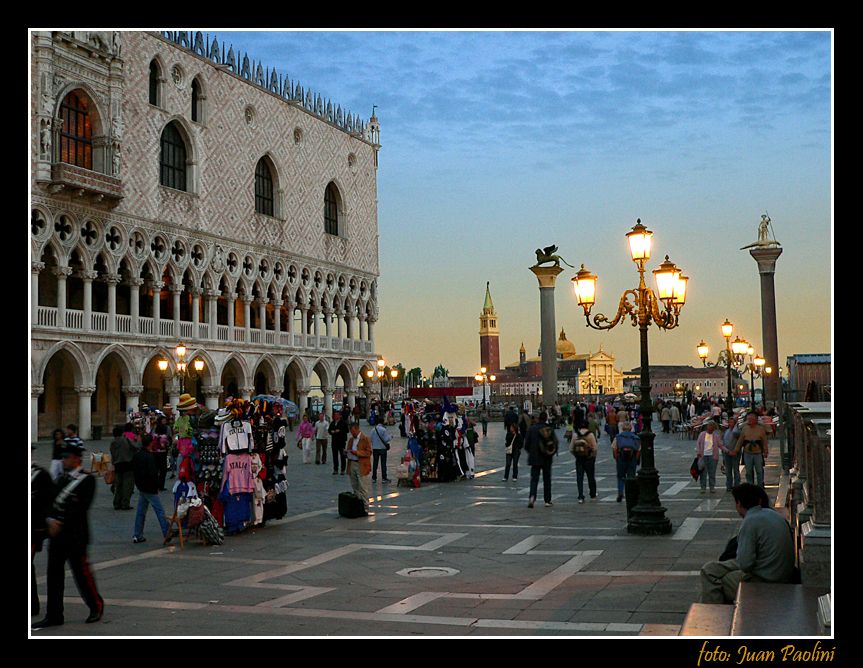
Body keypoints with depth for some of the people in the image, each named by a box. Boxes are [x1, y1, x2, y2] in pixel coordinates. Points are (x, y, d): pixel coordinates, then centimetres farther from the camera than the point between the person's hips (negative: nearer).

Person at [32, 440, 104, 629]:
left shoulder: (87, 480, -7)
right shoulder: (61, 479, 14)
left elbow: (81, 507, -14)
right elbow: (52, 503, 10)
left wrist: (61, 523, -17)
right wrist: (50, 520, -8)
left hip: (76, 535, -7)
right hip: (57, 535, 7)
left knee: (82, 573, 0)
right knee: (54, 574, 5)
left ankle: (96, 606, 18)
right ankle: (54, 615, 11)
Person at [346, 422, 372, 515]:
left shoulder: (365, 439, -5)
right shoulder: (351, 439, 17)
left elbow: (368, 452, -11)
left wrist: (357, 452, -21)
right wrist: (346, 452, 2)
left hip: (361, 466, -7)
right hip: (352, 465, 7)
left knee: (363, 489, -6)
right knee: (355, 488, 10)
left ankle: (365, 509, -2)